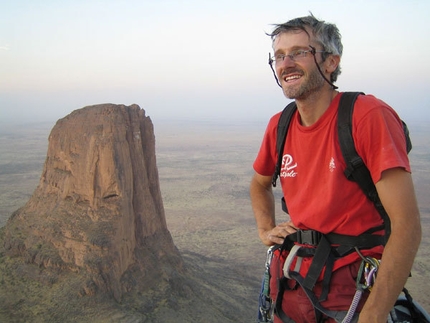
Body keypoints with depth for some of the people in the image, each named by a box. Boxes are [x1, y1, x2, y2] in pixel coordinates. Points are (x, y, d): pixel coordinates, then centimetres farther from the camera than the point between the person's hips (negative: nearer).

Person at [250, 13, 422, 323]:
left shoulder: (370, 115, -18)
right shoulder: (279, 126, 0)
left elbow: (407, 226, -22)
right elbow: (260, 183, 21)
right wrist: (266, 229, 4)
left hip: (353, 292, -5)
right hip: (290, 283, 6)